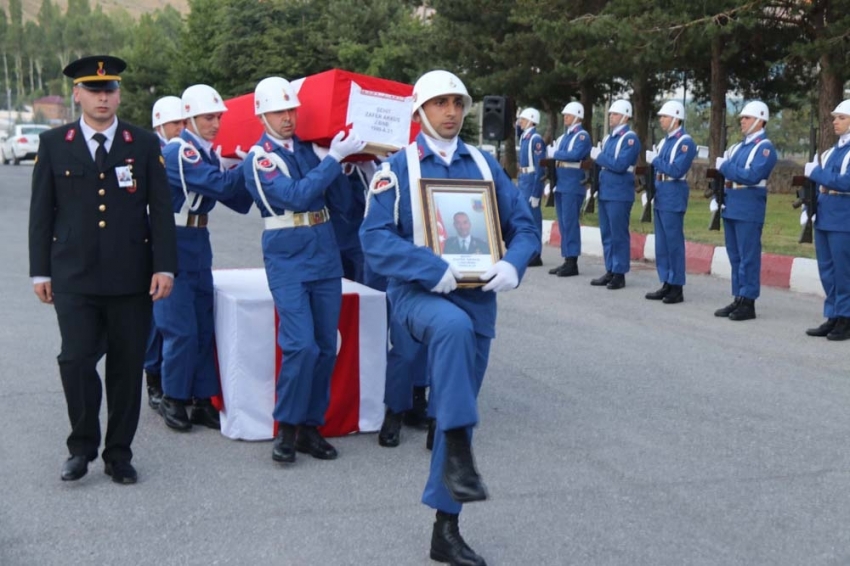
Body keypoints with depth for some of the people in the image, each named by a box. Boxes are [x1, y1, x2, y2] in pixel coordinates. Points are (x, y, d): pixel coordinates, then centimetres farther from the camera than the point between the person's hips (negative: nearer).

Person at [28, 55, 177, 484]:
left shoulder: (144, 145, 5)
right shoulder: (54, 145, 6)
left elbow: (160, 210, 2)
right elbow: (41, 212, 7)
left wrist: (164, 267, -6)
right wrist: (40, 271, 3)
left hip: (131, 278, 1)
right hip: (74, 277, 0)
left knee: (127, 367, 5)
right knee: (76, 359, -9)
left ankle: (119, 453, 19)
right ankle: (82, 446, 12)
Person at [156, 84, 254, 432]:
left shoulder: (209, 155, 11)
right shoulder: (177, 153, -15)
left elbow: (237, 201, 8)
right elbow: (221, 184, -25)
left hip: (199, 246, 8)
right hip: (173, 246, -8)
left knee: (204, 328, 8)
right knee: (182, 330, -6)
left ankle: (203, 400, 16)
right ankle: (173, 400, 9)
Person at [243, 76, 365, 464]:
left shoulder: (306, 145, 11)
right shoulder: (259, 158, -6)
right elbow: (297, 196, -20)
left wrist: (352, 155, 3)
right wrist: (335, 158, -20)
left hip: (325, 256, 6)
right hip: (288, 261, -6)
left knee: (326, 347, 6)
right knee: (301, 346, -15)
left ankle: (310, 427, 16)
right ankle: (286, 428, 1)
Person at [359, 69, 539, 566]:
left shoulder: (484, 165, 8)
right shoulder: (399, 168, -3)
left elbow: (523, 224, 9)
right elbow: (376, 238, -12)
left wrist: (513, 265, -12)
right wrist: (435, 269, -23)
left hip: (478, 297, 4)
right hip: (420, 293, -4)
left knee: (459, 410, 7)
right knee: (453, 326, -39)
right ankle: (457, 452, -29)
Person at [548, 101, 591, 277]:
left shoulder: (582, 136, -7)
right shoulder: (565, 136, 19)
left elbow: (575, 155, -22)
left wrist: (555, 154, -11)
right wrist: (553, 172, 6)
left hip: (573, 185, -9)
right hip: (561, 184, 9)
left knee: (570, 222, -8)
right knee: (563, 223, 9)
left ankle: (572, 263, -5)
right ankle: (567, 261, 14)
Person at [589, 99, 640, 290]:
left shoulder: (630, 138, -10)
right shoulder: (608, 138, 16)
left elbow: (620, 165, -19)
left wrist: (599, 156, -12)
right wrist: (597, 157, 3)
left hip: (620, 194, -8)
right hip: (605, 192, 8)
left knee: (619, 235, -3)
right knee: (606, 234, 11)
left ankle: (620, 274, 3)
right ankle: (610, 272, 17)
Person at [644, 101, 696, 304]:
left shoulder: (686, 142, -11)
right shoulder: (665, 141, 15)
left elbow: (677, 171, -20)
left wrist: (654, 160, -16)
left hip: (673, 197, -9)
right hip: (660, 196, 9)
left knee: (674, 242, -5)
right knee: (662, 243, 11)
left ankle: (677, 289, 1)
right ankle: (667, 284, 18)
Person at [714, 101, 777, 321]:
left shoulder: (765, 147, -8)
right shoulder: (738, 147, 17)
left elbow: (753, 176, -20)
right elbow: (726, 172, 18)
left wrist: (725, 166, -14)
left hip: (749, 210, -8)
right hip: (731, 207, 8)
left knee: (748, 257, -4)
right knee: (735, 257, 11)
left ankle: (748, 303, 0)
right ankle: (738, 299, 18)